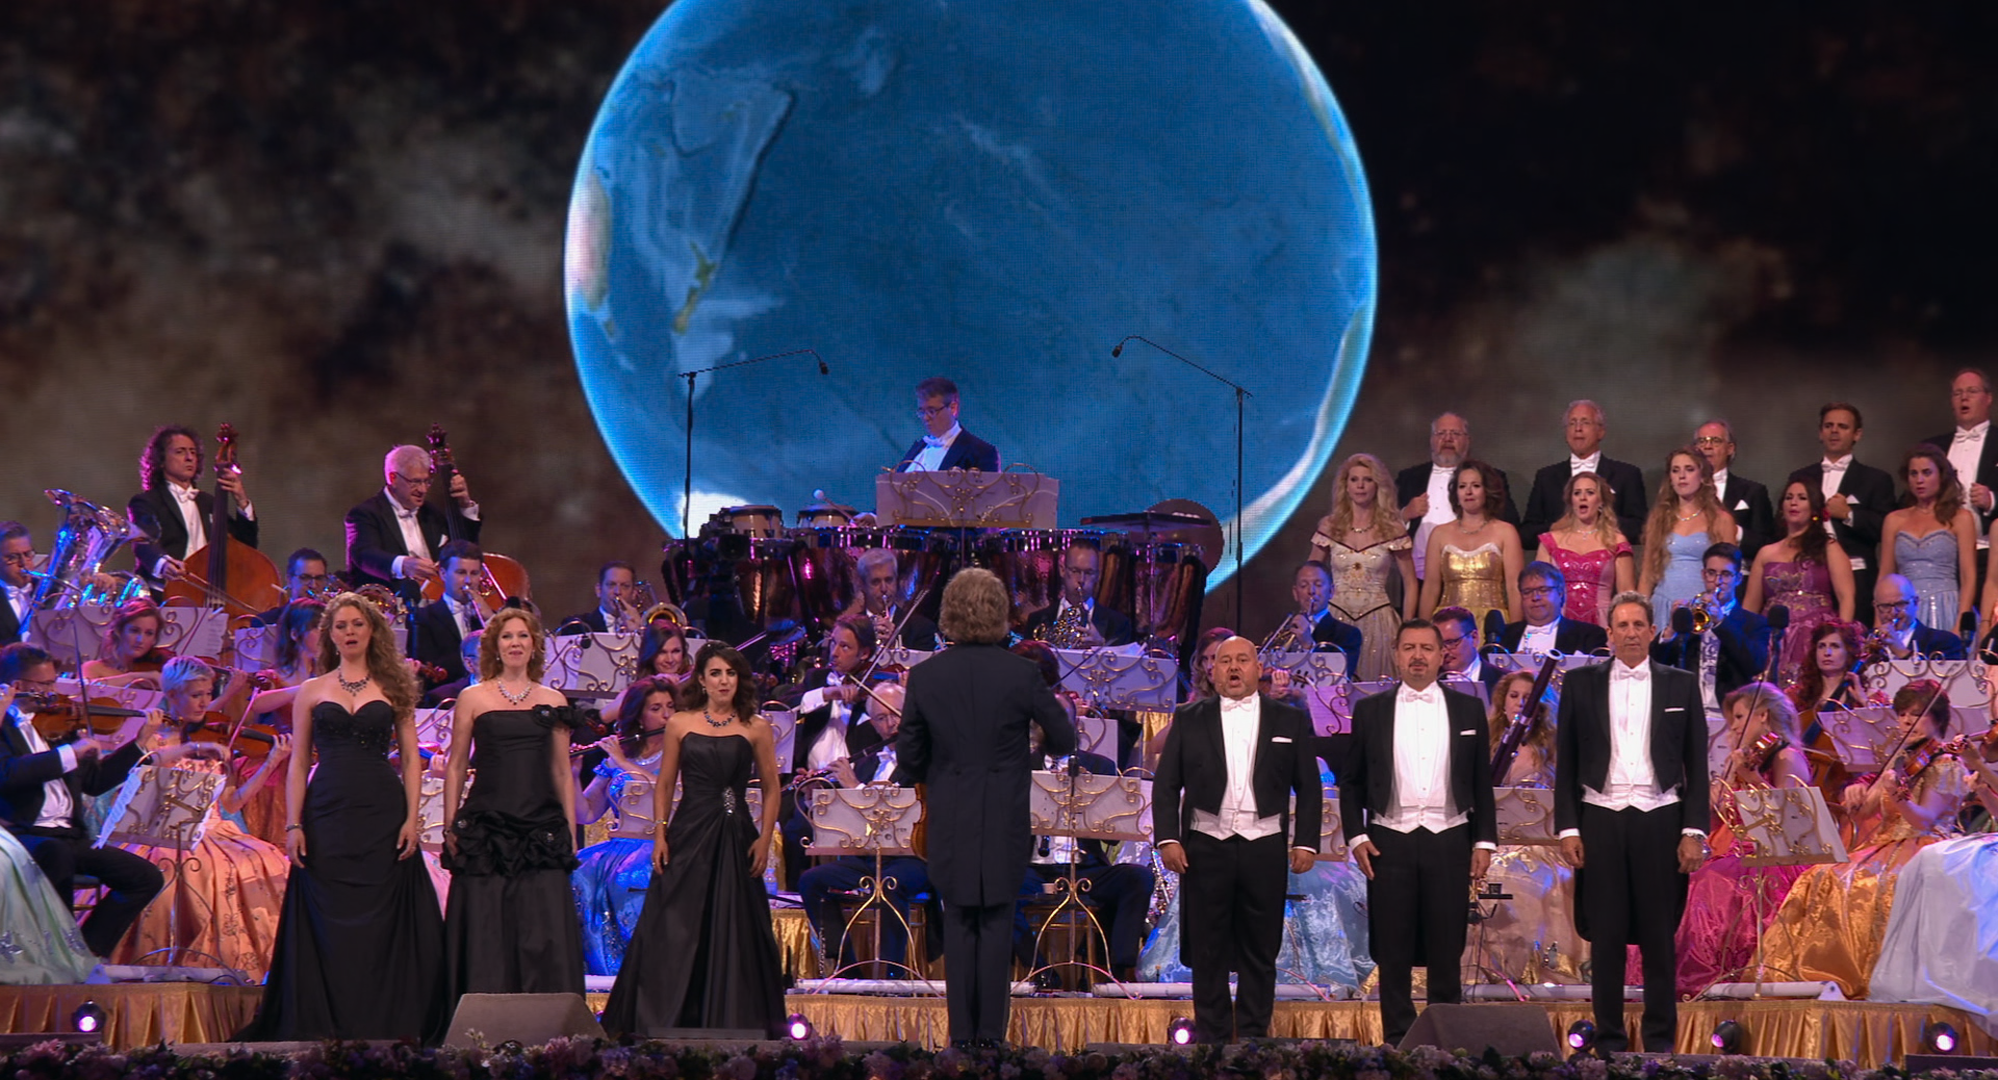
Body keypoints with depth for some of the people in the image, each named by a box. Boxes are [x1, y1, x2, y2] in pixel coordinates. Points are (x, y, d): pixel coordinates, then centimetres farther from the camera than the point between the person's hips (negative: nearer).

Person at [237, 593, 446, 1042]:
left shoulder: (392, 688, 9)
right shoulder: (312, 691, 10)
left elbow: (411, 758, 7)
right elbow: (298, 763, 9)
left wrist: (412, 818, -5)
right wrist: (293, 824, -1)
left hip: (382, 815, -1)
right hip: (327, 816, 1)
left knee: (383, 919, -3)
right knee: (328, 921, -1)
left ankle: (386, 1020, 1)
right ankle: (327, 1022, 3)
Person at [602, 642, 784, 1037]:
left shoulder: (756, 728, 5)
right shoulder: (680, 724, 6)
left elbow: (771, 789, 8)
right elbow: (664, 785, 9)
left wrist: (765, 838, -4)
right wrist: (659, 834, -1)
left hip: (735, 837, 0)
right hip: (688, 836, 0)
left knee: (733, 934, 1)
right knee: (672, 930, -2)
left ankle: (731, 1022, 7)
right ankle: (659, 1026, 2)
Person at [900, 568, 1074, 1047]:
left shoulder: (925, 676, -5)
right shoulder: (1022, 674, -9)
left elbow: (911, 758, 2)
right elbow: (1064, 740, 1)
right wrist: (1028, 757, 23)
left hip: (951, 823, 1)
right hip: (1006, 821, -1)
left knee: (958, 927, 9)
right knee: (997, 925, 6)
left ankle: (962, 1032, 8)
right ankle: (991, 1031, 4)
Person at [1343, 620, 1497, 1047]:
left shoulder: (1468, 710, 8)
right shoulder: (1370, 711, 7)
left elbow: (1482, 783, 10)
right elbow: (1351, 782, 9)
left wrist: (1484, 840, 3)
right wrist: (1356, 836, -2)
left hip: (1449, 841, 0)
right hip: (1389, 842, 0)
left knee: (1446, 950, 2)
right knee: (1393, 952, 1)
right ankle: (1398, 1040, 6)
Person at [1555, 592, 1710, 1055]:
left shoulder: (1680, 685, 7)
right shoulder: (1581, 684, 7)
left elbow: (1696, 765, 6)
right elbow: (1566, 763, 7)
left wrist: (1694, 831, -2)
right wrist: (1567, 828, -1)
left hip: (1660, 821, 0)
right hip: (1601, 820, 0)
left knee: (1659, 935, 2)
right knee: (1605, 935, 1)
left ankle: (1661, 1036, 8)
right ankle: (1609, 1037, 6)